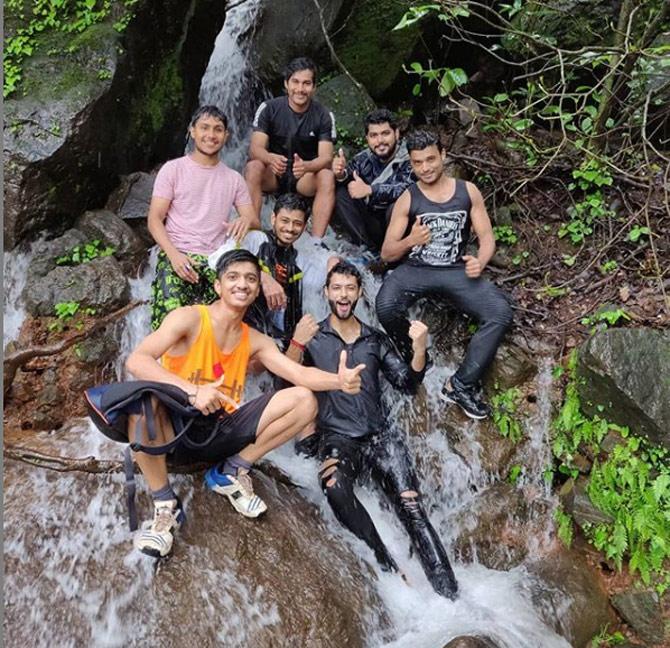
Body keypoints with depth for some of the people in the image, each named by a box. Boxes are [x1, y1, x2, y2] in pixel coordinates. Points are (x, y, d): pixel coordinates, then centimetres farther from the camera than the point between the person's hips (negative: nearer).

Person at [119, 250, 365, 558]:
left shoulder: (255, 341, 8)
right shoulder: (190, 318, -8)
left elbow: (300, 373, -4)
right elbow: (136, 361, -21)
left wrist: (340, 380, -26)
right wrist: (192, 390, -35)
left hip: (219, 434, 5)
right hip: (175, 428, -4)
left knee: (304, 400, -8)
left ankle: (231, 473, 4)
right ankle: (165, 505, -17)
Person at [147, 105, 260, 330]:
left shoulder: (234, 178, 18)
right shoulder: (173, 169, 8)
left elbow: (255, 222, 13)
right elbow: (154, 219, 3)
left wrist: (246, 220, -13)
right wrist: (173, 253, -15)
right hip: (177, 256, -3)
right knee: (171, 317, -29)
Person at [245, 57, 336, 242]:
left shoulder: (323, 116, -6)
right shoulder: (269, 108, -8)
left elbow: (326, 157, -17)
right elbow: (255, 148, -18)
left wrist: (305, 166, -41)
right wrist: (271, 158, -43)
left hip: (305, 177, 0)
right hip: (272, 174, 0)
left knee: (327, 177, -30)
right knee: (253, 167, -32)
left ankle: (316, 242, -34)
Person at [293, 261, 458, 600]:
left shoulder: (376, 340, 17)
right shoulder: (312, 339, 10)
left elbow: (407, 382, 9)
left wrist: (419, 348, -9)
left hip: (380, 433, 2)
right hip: (337, 436, -2)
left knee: (411, 506, -16)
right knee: (335, 486, -34)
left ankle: (448, 592, -17)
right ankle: (388, 568, -25)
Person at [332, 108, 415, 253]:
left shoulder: (409, 158, -14)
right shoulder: (363, 159, 3)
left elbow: (408, 189, -30)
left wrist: (369, 190, -35)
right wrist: (341, 174, -30)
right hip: (371, 223, 5)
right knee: (341, 194, -11)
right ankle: (371, 248, -11)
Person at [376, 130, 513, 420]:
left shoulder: (467, 191, 8)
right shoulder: (408, 199, 5)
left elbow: (487, 236, 8)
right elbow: (387, 253, 4)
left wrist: (480, 261, -14)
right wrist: (410, 241, -18)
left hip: (456, 271, 1)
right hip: (414, 269, -1)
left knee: (501, 314, -24)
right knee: (386, 307, -34)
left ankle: (460, 385, -14)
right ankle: (413, 358, -3)